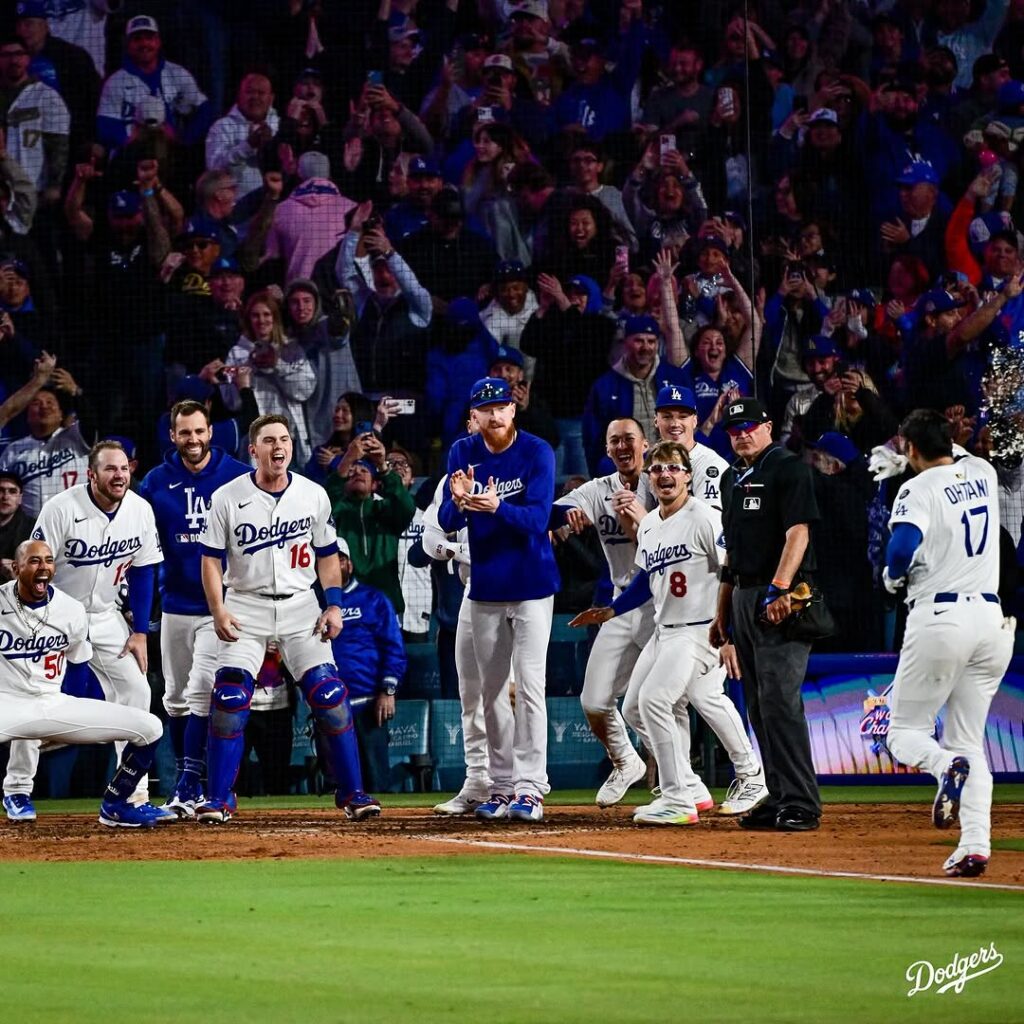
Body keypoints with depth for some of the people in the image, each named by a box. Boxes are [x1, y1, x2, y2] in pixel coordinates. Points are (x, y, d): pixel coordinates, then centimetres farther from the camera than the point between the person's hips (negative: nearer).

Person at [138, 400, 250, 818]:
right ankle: (184, 777, 23)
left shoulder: (238, 477, -4)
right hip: (176, 606, 4)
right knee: (175, 698, 10)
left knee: (201, 693, -14)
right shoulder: (156, 483, 2)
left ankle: (188, 788, -15)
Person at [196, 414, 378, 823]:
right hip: (246, 608, -1)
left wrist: (334, 605, -1)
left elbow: (326, 555, 10)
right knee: (229, 702, -11)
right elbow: (212, 559, -1)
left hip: (300, 607, 2)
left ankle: (351, 793, 3)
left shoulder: (313, 495, 2)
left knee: (330, 697, -7)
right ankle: (217, 800, -2)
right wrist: (218, 612, -13)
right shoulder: (227, 498, -4)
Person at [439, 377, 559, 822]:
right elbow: (447, 522, -6)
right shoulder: (463, 453, 0)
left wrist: (496, 507, -37)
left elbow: (537, 519, -20)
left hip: (531, 586, -4)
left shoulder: (537, 452, -10)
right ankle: (501, 786, 15)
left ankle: (530, 788, -12)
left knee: (529, 685, -10)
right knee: (492, 691, 8)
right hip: (485, 588, 4)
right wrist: (459, 502, -29)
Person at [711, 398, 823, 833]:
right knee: (758, 706, 9)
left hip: (780, 600, -9)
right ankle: (778, 799, 14)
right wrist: (722, 614, 22)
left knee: (779, 699, -15)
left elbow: (798, 532, -16)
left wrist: (780, 589, -27)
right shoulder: (732, 478, 20)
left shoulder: (788, 469, -6)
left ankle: (801, 804, -16)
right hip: (744, 597, 9)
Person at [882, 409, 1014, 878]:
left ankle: (948, 767, -27)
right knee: (968, 740, 11)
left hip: (940, 617, -6)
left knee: (905, 731, 7)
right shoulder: (984, 474, 12)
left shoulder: (919, 489, -7)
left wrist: (893, 576, -3)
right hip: (991, 619, 6)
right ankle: (975, 846, -7)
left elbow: (903, 545, -23)